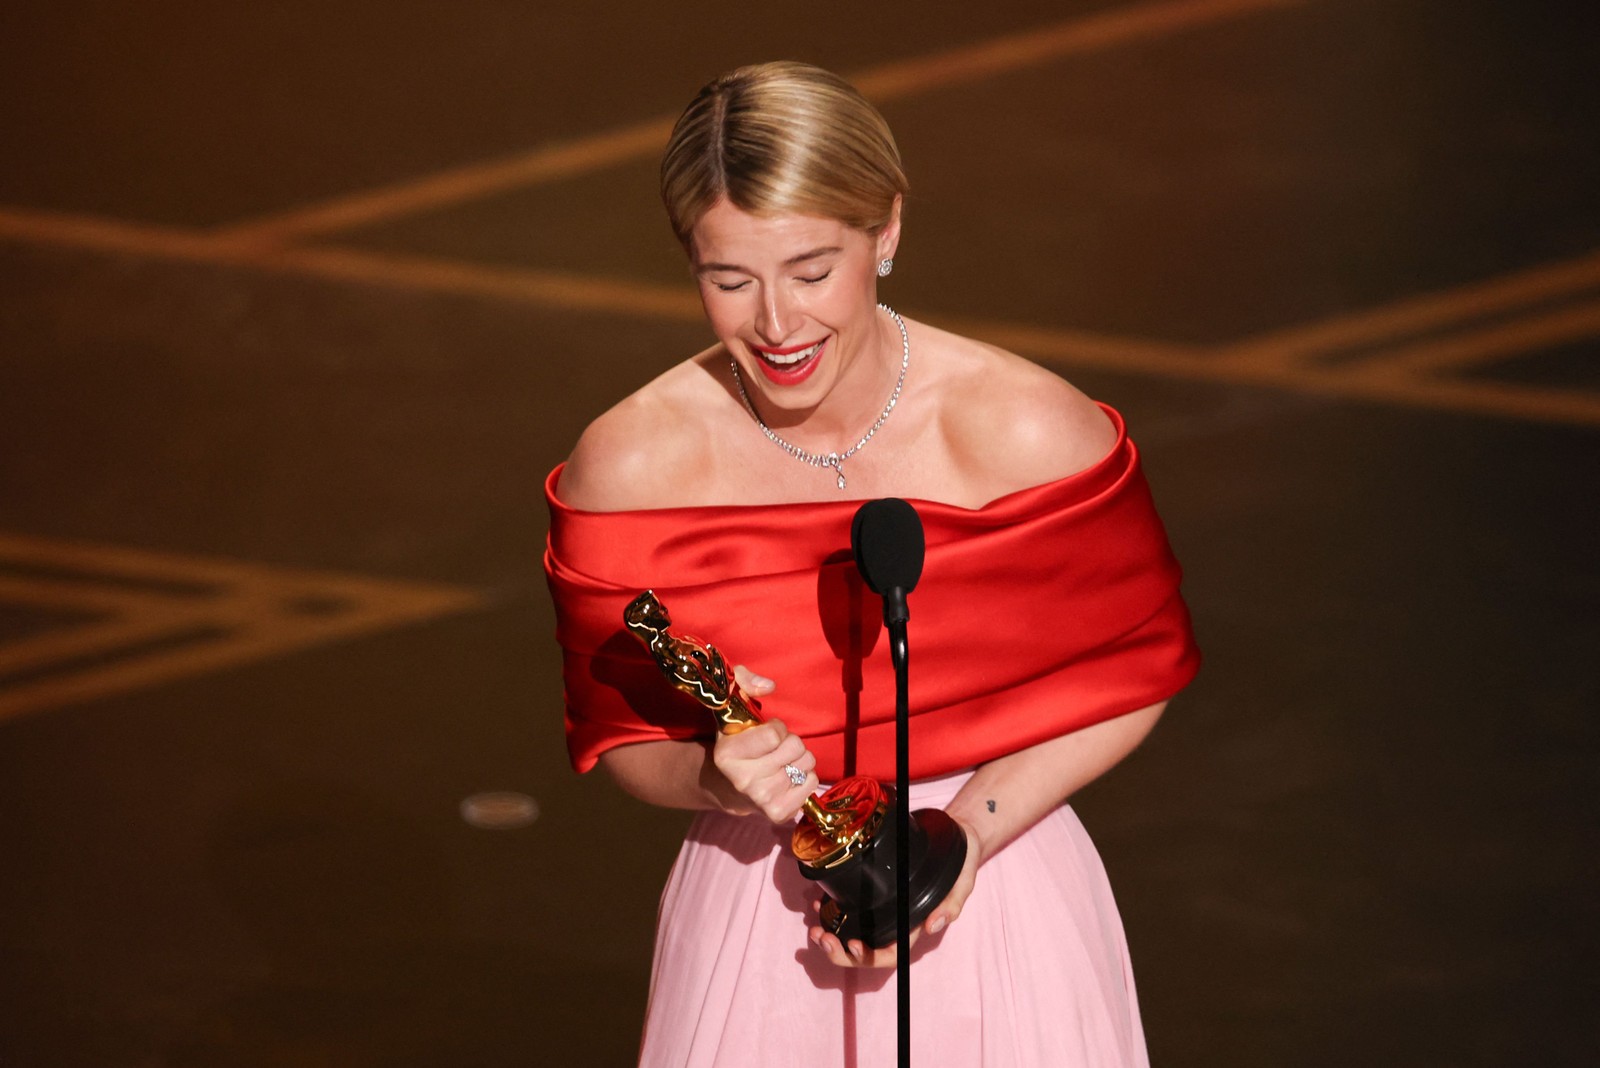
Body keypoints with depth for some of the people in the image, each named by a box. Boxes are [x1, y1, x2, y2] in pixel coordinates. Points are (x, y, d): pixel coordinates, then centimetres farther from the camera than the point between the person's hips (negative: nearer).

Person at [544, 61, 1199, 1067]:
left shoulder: (1030, 435, -16)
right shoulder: (631, 466, -12)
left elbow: (1133, 672, -4)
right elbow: (616, 729, 0)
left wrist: (965, 831, -15)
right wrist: (718, 782, -20)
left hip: (999, 910, -1)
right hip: (753, 930, 1)